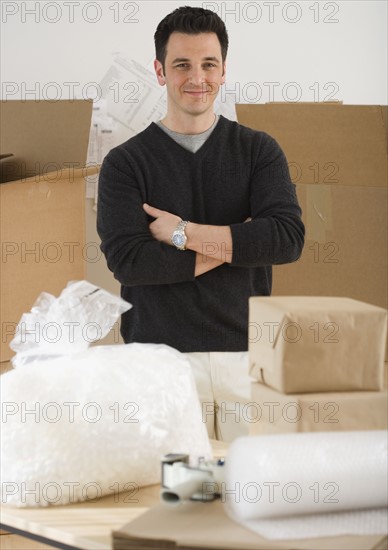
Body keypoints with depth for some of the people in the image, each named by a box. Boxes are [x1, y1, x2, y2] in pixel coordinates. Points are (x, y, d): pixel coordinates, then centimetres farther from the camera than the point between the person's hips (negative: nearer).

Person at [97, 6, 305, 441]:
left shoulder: (258, 151, 8)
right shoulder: (125, 163, 3)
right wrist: (236, 245, -9)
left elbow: (289, 238, -8)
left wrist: (184, 233, -10)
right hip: (162, 356, -1)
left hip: (246, 352, 1)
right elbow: (126, 259, -11)